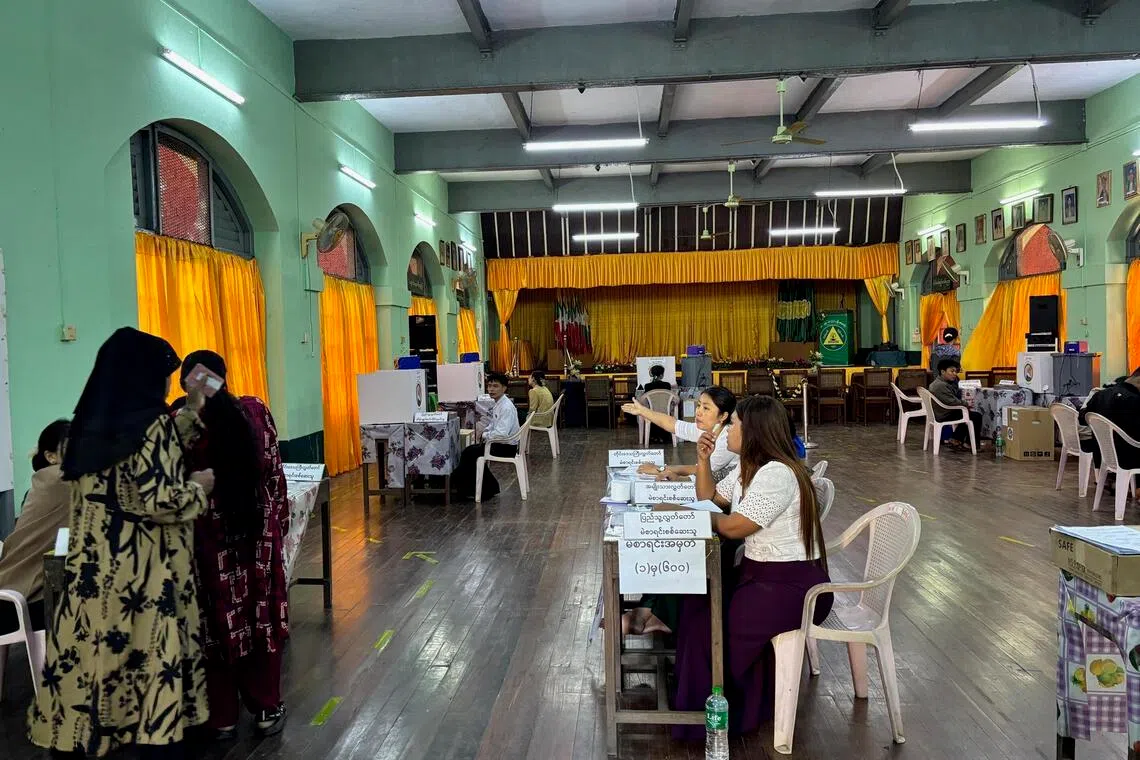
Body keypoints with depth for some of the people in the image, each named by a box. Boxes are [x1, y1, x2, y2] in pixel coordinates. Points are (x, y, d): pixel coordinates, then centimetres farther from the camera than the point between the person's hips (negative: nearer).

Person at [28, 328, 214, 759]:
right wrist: (200, 487, -3)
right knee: (155, 659, 5)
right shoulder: (150, 424, -16)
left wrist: (192, 412, 21)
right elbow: (162, 502, -22)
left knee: (91, 655, 13)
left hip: (94, 568, 7)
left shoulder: (91, 424, 8)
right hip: (145, 574, -7)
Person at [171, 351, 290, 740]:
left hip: (208, 534, -1)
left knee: (218, 621, 10)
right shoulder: (255, 411, -4)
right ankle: (267, 709, 22)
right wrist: (280, 524, 10)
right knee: (261, 615, 11)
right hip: (257, 530, 1)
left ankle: (222, 718, 21)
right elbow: (274, 474, 1)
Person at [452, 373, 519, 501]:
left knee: (468, 454, -9)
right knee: (470, 451, 10)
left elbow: (501, 433, -31)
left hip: (506, 447, -10)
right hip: (500, 443, 10)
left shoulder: (506, 407, -22)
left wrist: (485, 436, -15)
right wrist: (485, 432, 1)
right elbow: (493, 424, 21)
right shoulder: (497, 404, 8)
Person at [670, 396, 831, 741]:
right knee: (697, 604, 0)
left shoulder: (777, 474, -22)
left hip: (793, 584, -9)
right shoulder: (749, 467, 9)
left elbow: (734, 527, -25)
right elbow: (710, 498, 19)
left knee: (711, 621, -14)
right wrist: (703, 460, 2)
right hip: (760, 572, 9)